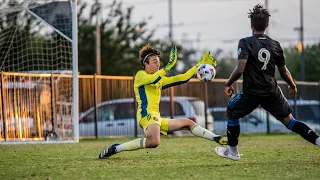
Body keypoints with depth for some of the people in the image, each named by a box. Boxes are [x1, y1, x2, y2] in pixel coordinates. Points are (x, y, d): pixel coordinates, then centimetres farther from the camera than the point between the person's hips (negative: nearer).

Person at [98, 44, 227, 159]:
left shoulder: (160, 80, 25)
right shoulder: (140, 75, 2)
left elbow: (182, 78, 23)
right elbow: (153, 80, -21)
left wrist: (200, 65, 20)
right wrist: (168, 67, -20)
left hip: (156, 118, 9)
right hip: (146, 114, -9)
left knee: (189, 123, 18)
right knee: (154, 142, -37)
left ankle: (217, 139, 20)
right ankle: (116, 148, -31)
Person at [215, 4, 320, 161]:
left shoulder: (246, 43, -10)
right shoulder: (275, 45, 3)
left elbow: (240, 69, -21)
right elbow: (284, 71, 11)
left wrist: (228, 84, -5)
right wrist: (293, 86, 29)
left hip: (252, 92, -4)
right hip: (272, 92, 4)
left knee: (231, 113, 21)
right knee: (288, 120, 10)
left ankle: (233, 151, 27)